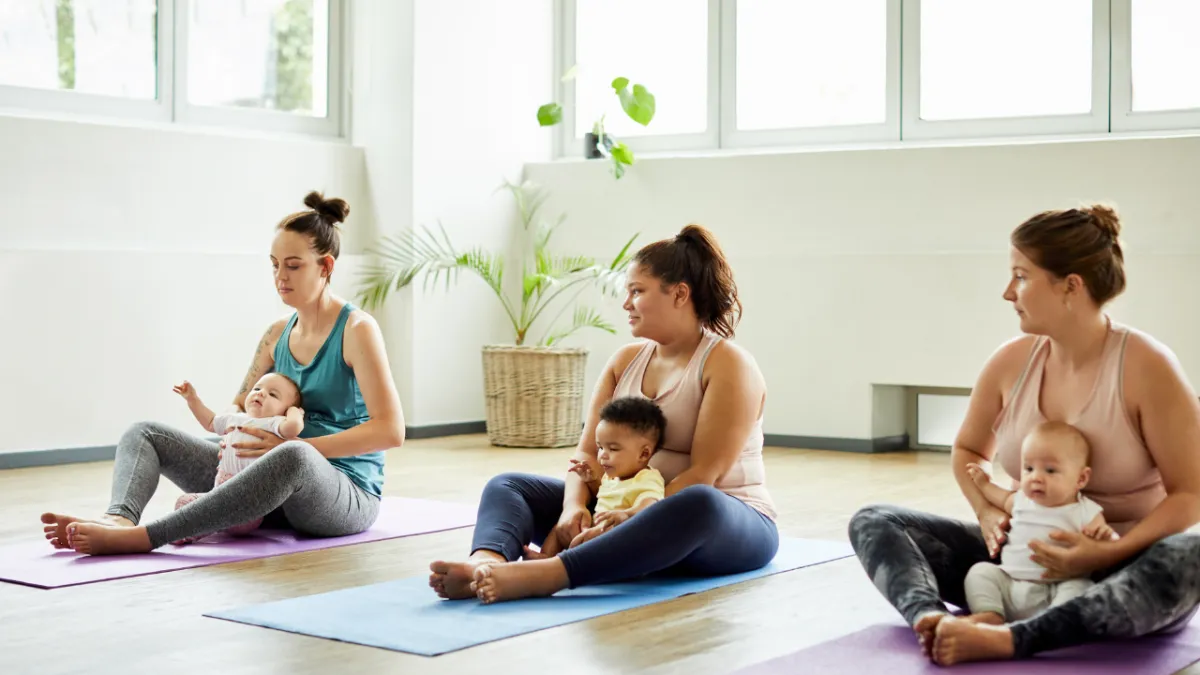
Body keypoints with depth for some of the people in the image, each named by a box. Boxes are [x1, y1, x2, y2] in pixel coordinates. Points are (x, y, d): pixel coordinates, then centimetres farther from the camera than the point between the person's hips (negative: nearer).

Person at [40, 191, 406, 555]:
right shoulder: (277, 334, 12)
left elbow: (390, 430, -17)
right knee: (146, 433, -1)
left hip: (347, 495, -7)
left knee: (293, 458, -44)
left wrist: (291, 443, -22)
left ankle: (140, 537, -44)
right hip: (280, 485, 7)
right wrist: (237, 436, -4)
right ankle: (119, 518, -35)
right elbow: (239, 408, 21)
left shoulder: (356, 329, -8)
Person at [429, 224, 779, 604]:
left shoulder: (729, 365, -12)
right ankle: (486, 566, -41)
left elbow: (703, 476, -20)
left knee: (697, 504, -43)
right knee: (508, 485, -5)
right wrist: (574, 506, -19)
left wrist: (625, 528, -30)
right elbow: (588, 451, 3)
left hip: (728, 525, -7)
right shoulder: (626, 361, 9)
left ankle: (539, 577, -55)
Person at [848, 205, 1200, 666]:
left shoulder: (1145, 367, -14)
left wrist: (1108, 553, -28)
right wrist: (988, 512, -4)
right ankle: (930, 620, -43)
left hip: (1122, 570, -4)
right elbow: (967, 450, 17)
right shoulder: (1012, 361, -1)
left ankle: (1006, 640, -49)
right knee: (873, 522, -9)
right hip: (1026, 560, 5)